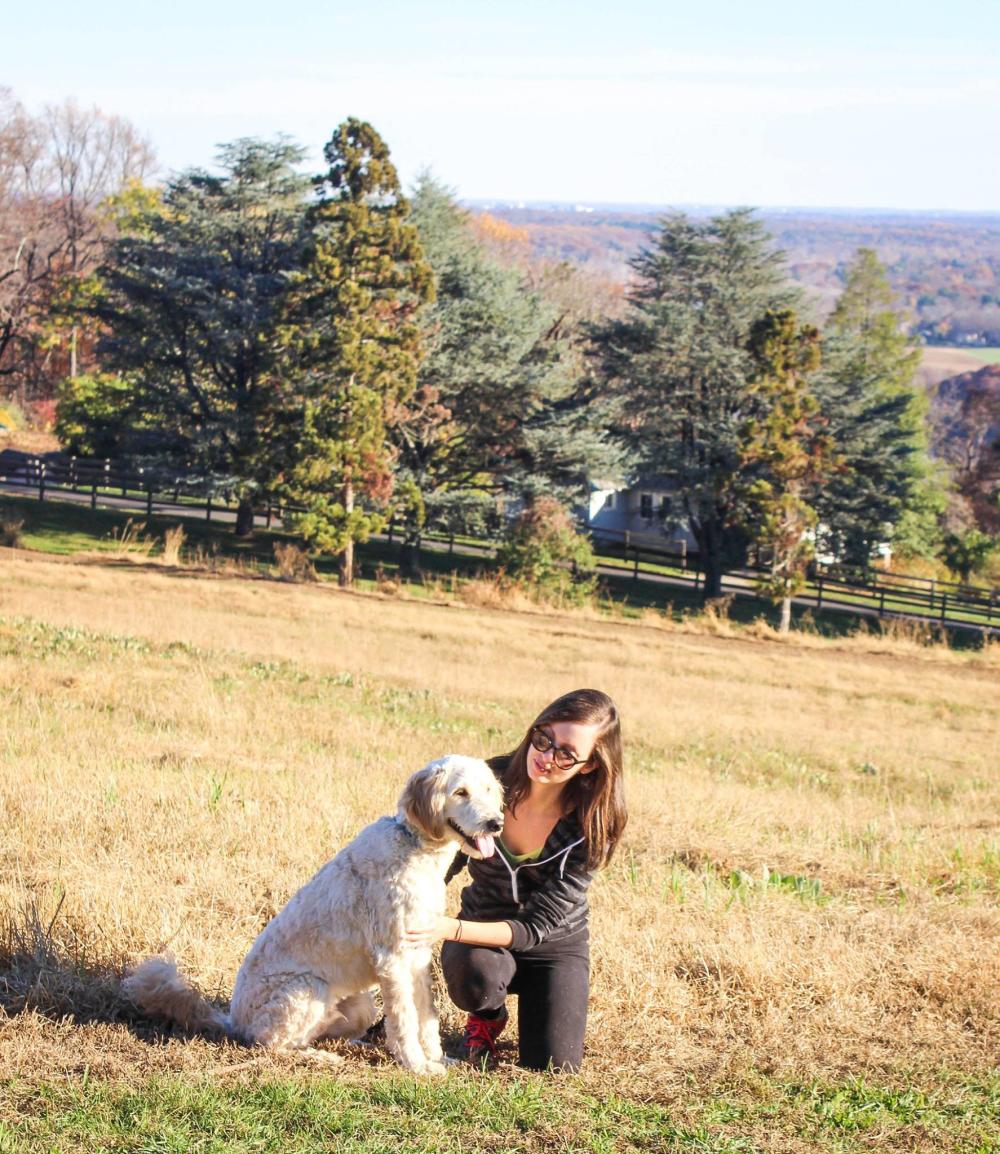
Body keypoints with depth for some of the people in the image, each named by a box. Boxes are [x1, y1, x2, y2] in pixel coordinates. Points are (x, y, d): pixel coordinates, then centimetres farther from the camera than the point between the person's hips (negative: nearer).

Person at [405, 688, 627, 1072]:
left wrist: (452, 929, -39)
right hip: (481, 929, 1)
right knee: (473, 973, -35)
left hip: (556, 944, 0)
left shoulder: (591, 828, -24)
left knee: (553, 1065, -16)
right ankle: (488, 1017, 3)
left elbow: (537, 927, -26)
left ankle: (532, 996, 18)